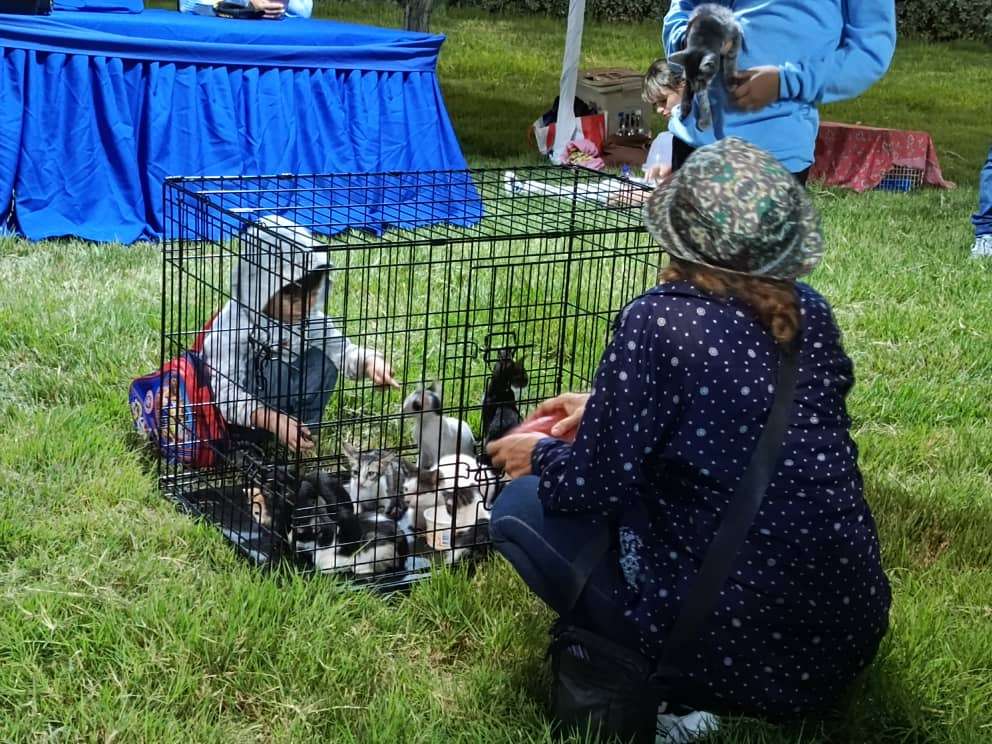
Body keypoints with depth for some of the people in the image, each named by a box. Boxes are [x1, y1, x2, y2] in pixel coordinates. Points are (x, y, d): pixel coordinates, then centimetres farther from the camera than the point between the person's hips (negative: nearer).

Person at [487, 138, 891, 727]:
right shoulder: (811, 313, 2)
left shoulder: (659, 322, -17)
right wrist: (606, 409, 25)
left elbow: (594, 490, -11)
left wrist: (544, 454, 11)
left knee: (522, 508, 7)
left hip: (740, 655, -7)